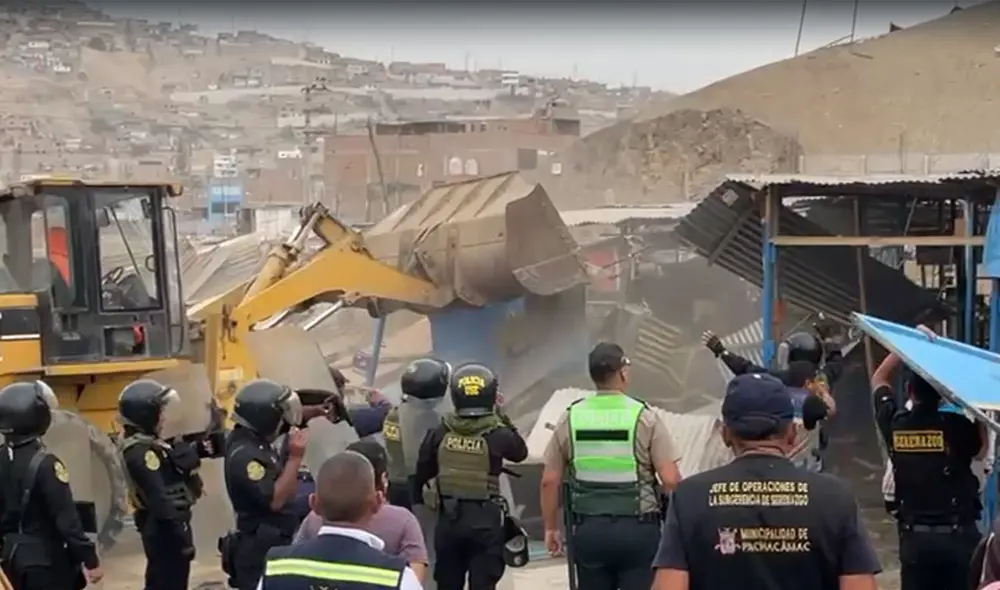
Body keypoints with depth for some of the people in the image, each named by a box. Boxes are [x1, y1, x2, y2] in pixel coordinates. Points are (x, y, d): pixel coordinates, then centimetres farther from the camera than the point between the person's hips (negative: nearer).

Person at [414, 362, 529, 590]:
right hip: (485, 519, -3)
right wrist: (504, 419, 12)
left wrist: (418, 499, 20)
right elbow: (521, 452, 9)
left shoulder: (440, 432, -4)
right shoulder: (497, 434, -10)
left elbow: (422, 472, 4)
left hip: (449, 517, 3)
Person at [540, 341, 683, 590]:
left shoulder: (570, 417, 2)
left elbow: (550, 481, 4)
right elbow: (670, 479, -11)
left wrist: (551, 528, 15)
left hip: (588, 529, 3)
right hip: (638, 528, -3)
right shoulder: (644, 416, -7)